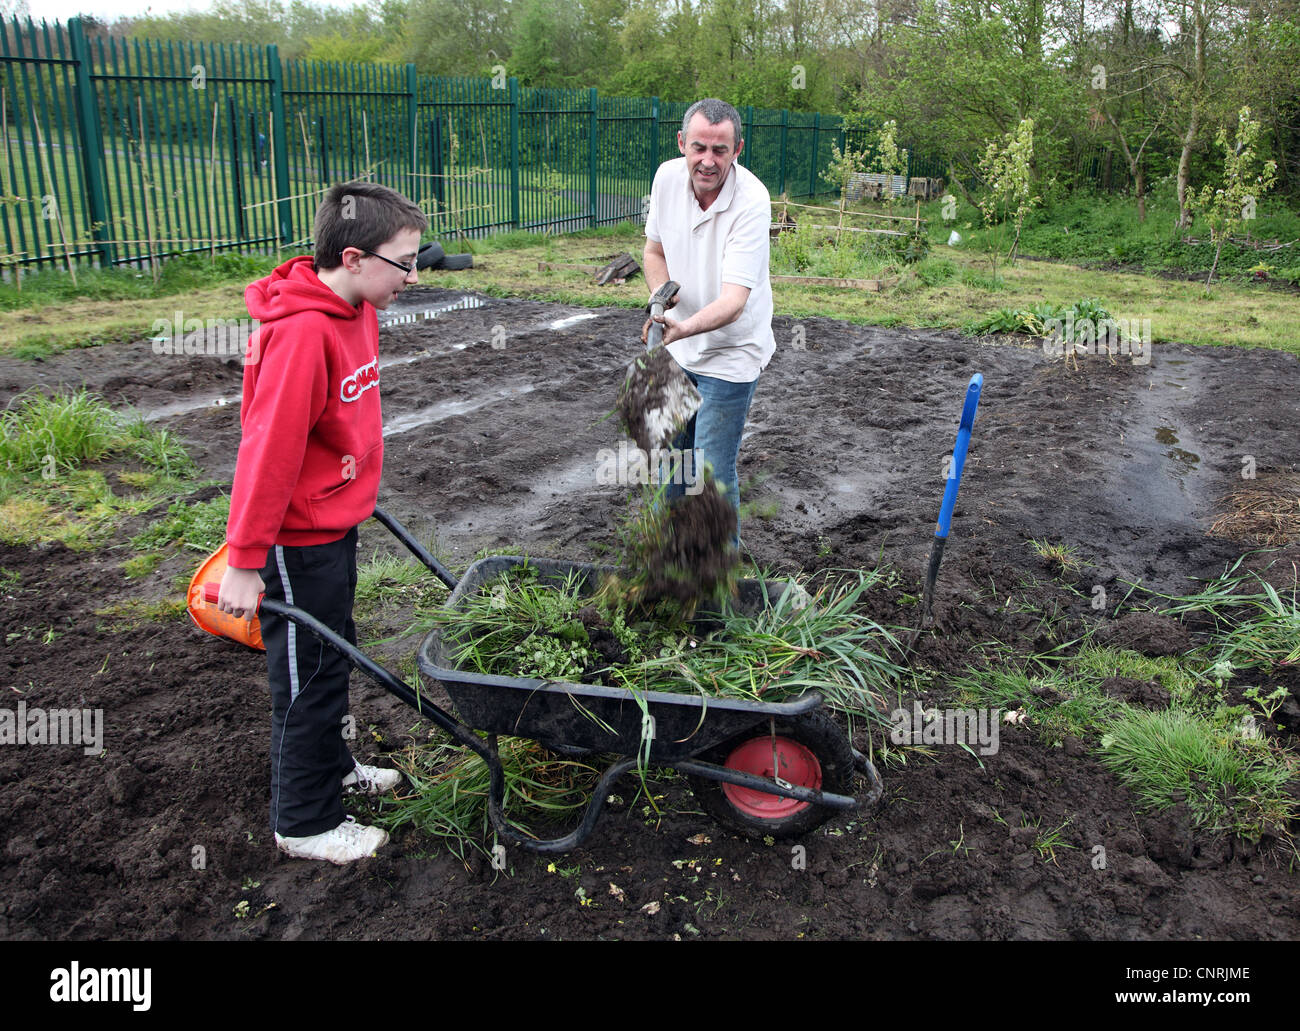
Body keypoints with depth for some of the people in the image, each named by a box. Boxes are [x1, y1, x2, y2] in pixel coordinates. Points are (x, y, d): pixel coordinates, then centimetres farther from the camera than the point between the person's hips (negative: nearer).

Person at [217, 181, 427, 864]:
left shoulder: (356, 308, 3)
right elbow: (268, 450, -26)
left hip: (336, 517, 9)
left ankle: (331, 766, 45)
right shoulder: (301, 331, -27)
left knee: (334, 654, 24)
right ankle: (304, 822, 25)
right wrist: (244, 561, -22)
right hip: (299, 538, -9)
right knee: (309, 675, 6)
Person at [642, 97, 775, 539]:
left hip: (729, 356, -6)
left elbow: (734, 299, -33)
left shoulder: (751, 200, -25)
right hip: (677, 351, 6)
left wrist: (684, 328, -51)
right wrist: (661, 293, -13)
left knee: (714, 470, -7)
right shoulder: (668, 177, -7)